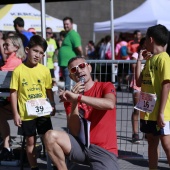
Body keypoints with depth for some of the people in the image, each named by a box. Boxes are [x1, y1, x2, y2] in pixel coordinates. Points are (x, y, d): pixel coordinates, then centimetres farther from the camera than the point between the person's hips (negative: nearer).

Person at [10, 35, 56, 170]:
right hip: (26, 114, -2)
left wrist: (53, 105, 12)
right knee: (31, 142, 9)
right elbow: (13, 92, -5)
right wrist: (15, 113, -7)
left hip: (43, 112, 2)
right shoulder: (19, 70, -8)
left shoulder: (45, 70, -2)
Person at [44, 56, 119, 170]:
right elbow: (74, 132, -2)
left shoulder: (105, 86, 2)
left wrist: (78, 97, -25)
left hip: (104, 150, -3)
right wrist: (74, 102, -13)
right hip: (81, 145, 3)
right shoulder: (70, 97, 8)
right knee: (50, 136, -23)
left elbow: (110, 104, -24)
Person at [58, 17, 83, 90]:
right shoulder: (67, 34, 20)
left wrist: (81, 56, -5)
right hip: (65, 64, 11)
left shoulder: (73, 34, -12)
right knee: (67, 85, 14)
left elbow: (79, 48, -21)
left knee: (69, 87, -10)